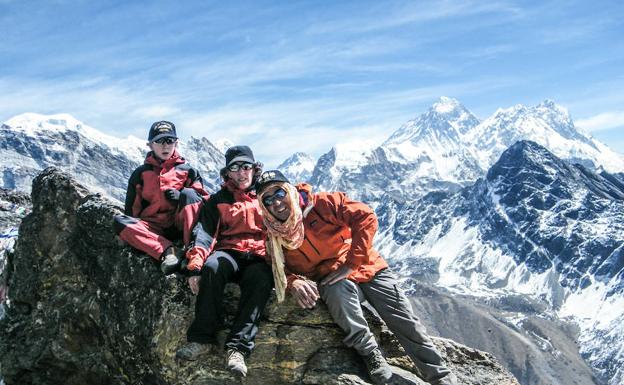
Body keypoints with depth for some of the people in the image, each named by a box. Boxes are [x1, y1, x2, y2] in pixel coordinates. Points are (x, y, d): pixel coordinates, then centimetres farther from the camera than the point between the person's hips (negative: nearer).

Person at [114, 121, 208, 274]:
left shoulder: (187, 170, 13)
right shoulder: (141, 173, 16)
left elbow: (203, 199, 6)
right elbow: (132, 209, 16)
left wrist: (181, 195, -11)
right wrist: (133, 231, 1)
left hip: (179, 225, -1)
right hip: (153, 229, 1)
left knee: (188, 194, -27)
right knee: (119, 221, -25)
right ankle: (168, 251, -40)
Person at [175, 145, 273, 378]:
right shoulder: (218, 200, 18)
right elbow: (205, 233, 4)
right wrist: (195, 266, -13)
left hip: (259, 257, 0)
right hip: (229, 252, 0)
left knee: (261, 279, -36)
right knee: (212, 266, -35)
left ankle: (238, 347, -41)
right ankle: (202, 338, -32)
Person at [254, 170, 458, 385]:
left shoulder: (322, 204, -13)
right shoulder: (276, 239, -2)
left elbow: (366, 218, -19)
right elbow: (282, 271, -1)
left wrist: (350, 264, -23)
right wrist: (294, 282, -26)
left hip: (366, 268, 0)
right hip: (333, 281, 1)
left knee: (405, 322, -7)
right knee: (337, 290, -35)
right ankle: (369, 353, -23)